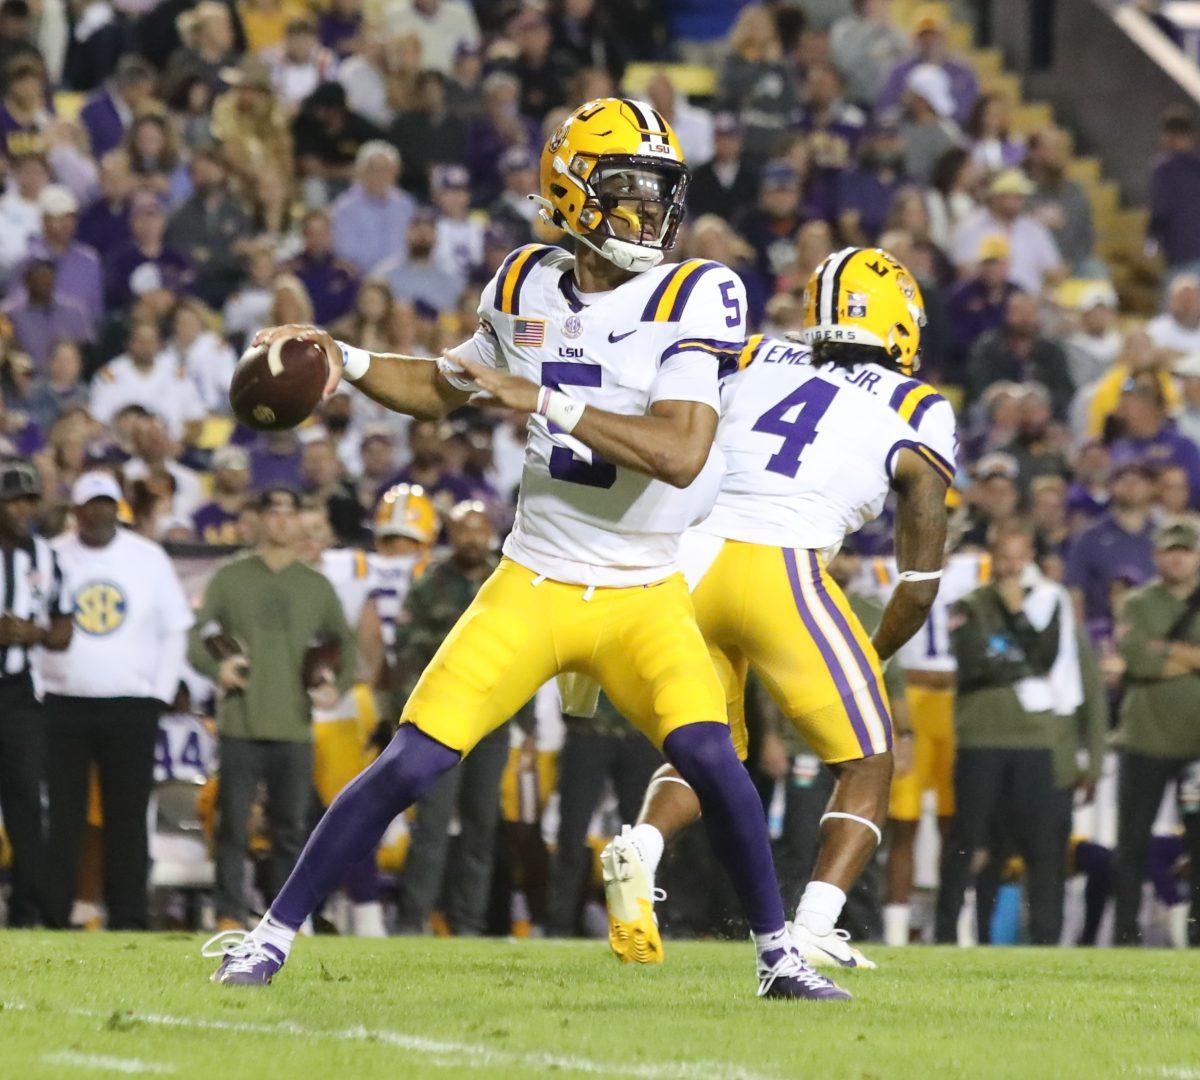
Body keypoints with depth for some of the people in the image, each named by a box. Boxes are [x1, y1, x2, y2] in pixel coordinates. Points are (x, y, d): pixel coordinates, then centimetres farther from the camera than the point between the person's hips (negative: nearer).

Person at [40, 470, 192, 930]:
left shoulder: (149, 558, 5)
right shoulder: (52, 557, 3)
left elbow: (175, 630, 9)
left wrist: (161, 694, 1)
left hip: (131, 708, 0)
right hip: (63, 704, 0)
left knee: (128, 818, 0)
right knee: (63, 817, -2)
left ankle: (129, 918, 4)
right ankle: (53, 917, 1)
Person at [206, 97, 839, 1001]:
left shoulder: (694, 297, -12)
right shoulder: (528, 289, 2)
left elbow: (680, 453, -25)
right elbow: (446, 388, 21)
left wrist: (538, 399, -26)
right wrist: (342, 359, 5)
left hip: (644, 597, -2)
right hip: (532, 586, 2)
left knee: (709, 755, -22)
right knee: (413, 763, -5)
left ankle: (780, 955, -3)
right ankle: (276, 932, 9)